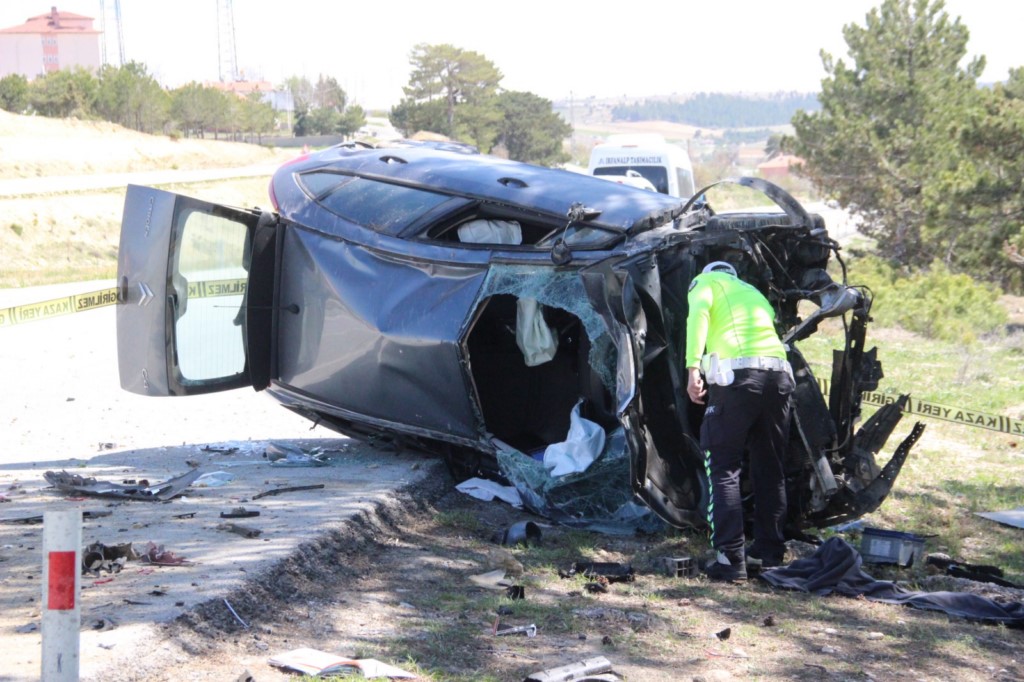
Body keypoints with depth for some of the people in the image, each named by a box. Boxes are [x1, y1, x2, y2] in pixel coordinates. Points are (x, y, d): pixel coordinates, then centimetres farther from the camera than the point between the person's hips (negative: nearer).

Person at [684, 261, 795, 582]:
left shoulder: (705, 282, 15)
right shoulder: (753, 292, 34)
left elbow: (698, 313, -5)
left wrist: (693, 369, -15)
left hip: (737, 375, -6)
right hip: (779, 373, 6)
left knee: (724, 467, -1)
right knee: (770, 468, 16)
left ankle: (731, 558, -9)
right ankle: (770, 551, 23)